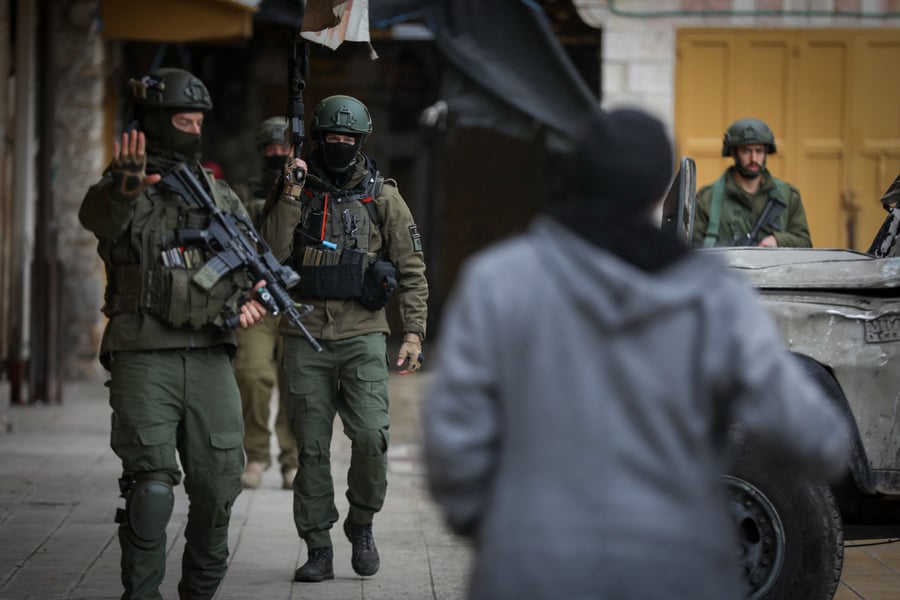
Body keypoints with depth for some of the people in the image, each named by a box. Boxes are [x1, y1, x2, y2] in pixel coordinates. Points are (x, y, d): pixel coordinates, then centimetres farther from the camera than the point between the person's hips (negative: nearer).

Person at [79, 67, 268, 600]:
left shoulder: (221, 194, 15)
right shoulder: (122, 187, -1)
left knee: (219, 484, 5)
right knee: (151, 485, -12)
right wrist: (127, 186, -48)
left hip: (210, 357, 5)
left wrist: (249, 296, -3)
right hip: (144, 359, -4)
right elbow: (99, 216, -25)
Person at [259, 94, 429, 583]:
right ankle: (318, 550, 9)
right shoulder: (297, 192, 8)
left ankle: (361, 524, 8)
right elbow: (271, 253, -5)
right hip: (306, 337, 1)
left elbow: (412, 270, 6)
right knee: (311, 447, 2)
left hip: (363, 336, -1)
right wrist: (291, 196, -11)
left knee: (371, 435, -16)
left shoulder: (383, 197, 6)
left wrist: (414, 332, -2)